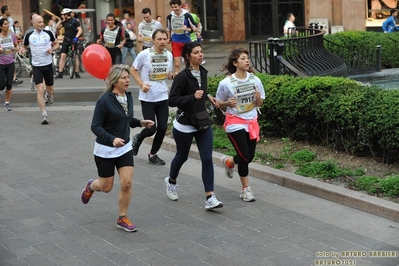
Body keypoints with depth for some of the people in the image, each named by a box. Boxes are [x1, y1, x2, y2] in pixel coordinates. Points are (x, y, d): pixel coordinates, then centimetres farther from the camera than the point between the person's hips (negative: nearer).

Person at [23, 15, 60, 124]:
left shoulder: (48, 33, -2)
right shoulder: (29, 35, -3)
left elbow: (57, 44, 10)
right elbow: (24, 47, 15)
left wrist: (52, 49, -8)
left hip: (48, 65, 2)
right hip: (36, 66, -2)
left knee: (50, 90, 13)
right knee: (40, 90, -13)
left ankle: (48, 94, 53)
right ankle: (44, 115, -11)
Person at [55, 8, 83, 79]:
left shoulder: (74, 21, -11)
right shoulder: (64, 22, 7)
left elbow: (80, 30, -17)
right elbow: (57, 27, 12)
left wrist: (76, 37, -28)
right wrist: (60, 20, 2)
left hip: (73, 41, -5)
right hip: (66, 41, 5)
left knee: (75, 56, 3)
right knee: (63, 56, -4)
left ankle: (76, 73, 11)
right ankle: (60, 73, -4)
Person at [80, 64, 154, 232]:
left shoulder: (128, 96, 1)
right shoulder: (105, 100, -21)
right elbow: (95, 126, -20)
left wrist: (141, 123, -2)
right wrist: (112, 139, -33)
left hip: (125, 148, 5)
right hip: (105, 150, -5)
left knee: (127, 183, -4)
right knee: (106, 187, 8)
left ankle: (122, 219, 12)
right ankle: (90, 187, 45)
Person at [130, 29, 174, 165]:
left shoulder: (169, 55, 3)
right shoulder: (144, 54, -12)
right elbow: (133, 70, -1)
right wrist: (142, 84, -15)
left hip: (163, 97, 4)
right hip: (147, 98, -4)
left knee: (163, 128, 3)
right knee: (151, 129, -6)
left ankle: (153, 154, 23)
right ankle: (138, 138, 28)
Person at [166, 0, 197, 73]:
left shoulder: (187, 15, -10)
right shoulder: (169, 17, -1)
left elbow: (195, 28, -7)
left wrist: (187, 29, -26)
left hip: (186, 42, -1)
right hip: (175, 42, 1)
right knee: (176, 64, -6)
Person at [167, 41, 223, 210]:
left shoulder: (203, 73, 3)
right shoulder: (182, 77, -18)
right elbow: (172, 101, -21)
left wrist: (207, 96, 6)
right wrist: (193, 97, -29)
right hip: (184, 125, -5)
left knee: (207, 158, -6)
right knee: (182, 156, 15)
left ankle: (210, 198, -6)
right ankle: (171, 181, 46)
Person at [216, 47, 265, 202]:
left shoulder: (255, 80, -2)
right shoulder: (226, 83, -13)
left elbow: (259, 104, 7)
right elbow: (218, 103, -2)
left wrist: (258, 98, -16)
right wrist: (228, 103, -22)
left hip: (251, 122, 5)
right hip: (235, 124, -5)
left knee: (250, 156, 9)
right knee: (244, 156, -8)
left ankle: (228, 162, 41)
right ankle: (245, 189, 9)